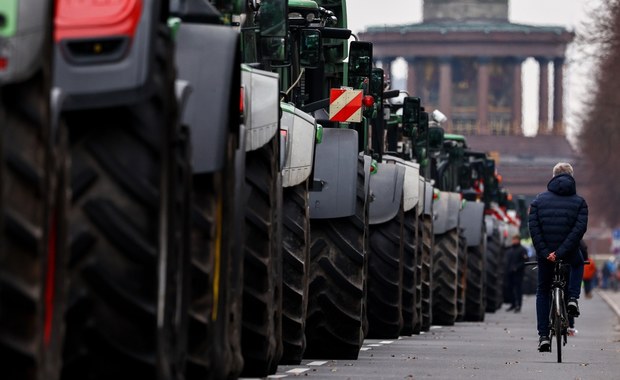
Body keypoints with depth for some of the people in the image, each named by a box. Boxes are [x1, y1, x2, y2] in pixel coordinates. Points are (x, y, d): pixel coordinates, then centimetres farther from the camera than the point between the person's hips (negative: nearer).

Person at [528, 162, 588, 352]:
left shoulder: (540, 199, 3)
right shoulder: (579, 202, 0)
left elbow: (533, 227, -8)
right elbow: (580, 228, -13)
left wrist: (544, 251, -11)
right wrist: (561, 251, -15)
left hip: (544, 253, 1)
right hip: (569, 252, -1)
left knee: (543, 292, 17)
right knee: (578, 265, 36)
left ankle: (543, 336, 8)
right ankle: (573, 299, 12)